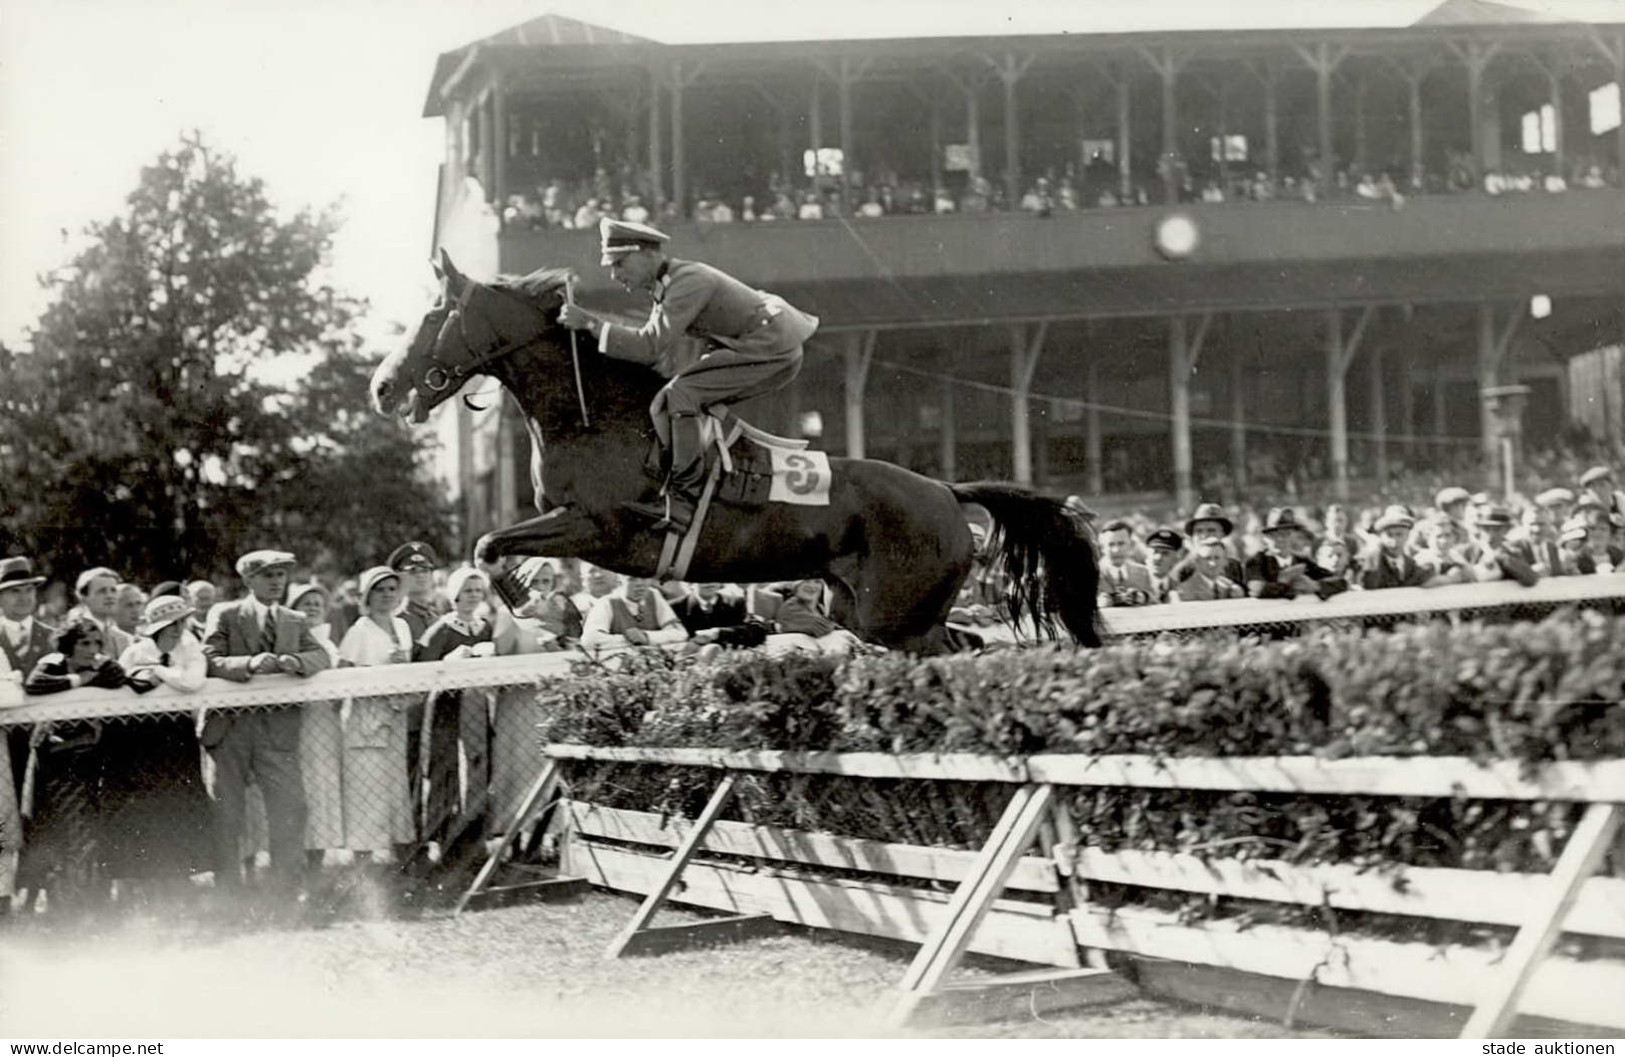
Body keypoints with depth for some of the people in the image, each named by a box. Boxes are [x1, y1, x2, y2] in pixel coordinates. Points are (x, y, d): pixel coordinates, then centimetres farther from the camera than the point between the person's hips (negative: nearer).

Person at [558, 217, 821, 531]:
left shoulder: (688, 282, -20)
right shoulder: (666, 286, 12)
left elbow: (650, 347, -26)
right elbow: (656, 347, 17)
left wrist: (590, 323, -26)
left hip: (773, 354, -11)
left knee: (676, 397, -20)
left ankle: (681, 501, -22)